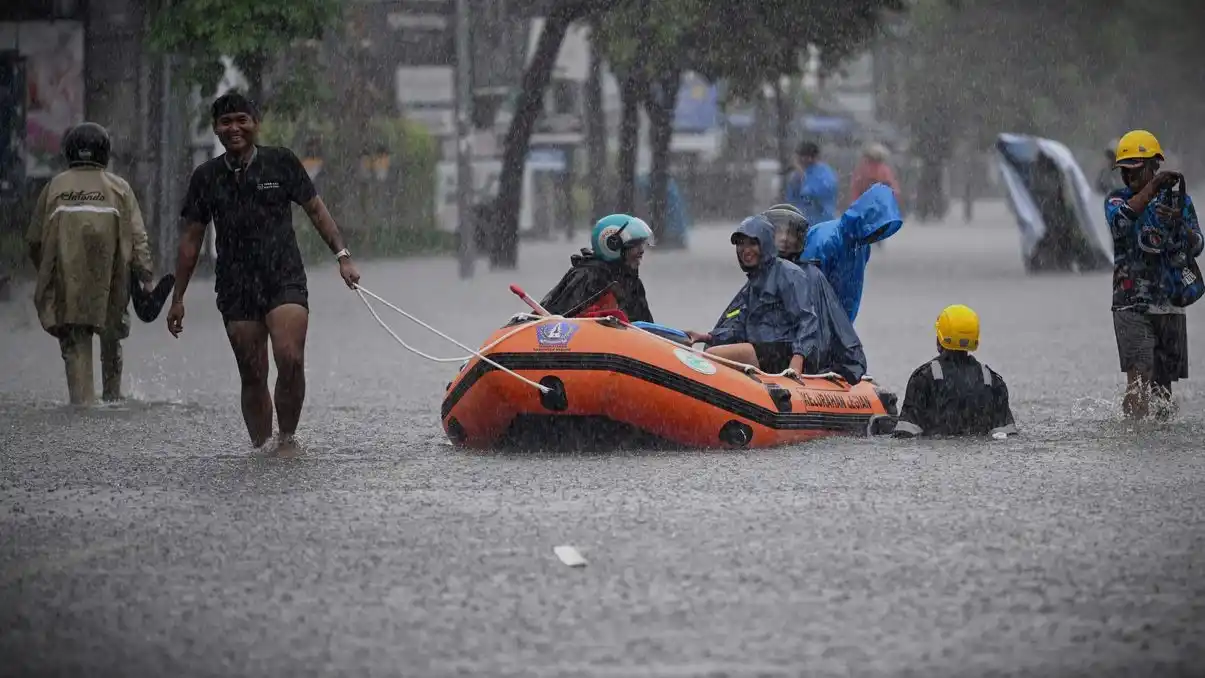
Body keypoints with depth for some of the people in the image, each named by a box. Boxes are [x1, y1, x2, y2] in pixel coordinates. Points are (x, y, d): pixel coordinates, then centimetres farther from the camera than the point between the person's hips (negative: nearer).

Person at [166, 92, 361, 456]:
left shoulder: (280, 162, 5)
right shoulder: (206, 177, 10)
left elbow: (316, 210, 10)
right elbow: (191, 238, 15)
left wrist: (342, 255, 0)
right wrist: (178, 298, 14)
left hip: (285, 280, -2)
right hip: (236, 289, 2)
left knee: (290, 359, -20)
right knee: (252, 376, 0)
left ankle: (287, 437, -4)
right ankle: (261, 447, 9)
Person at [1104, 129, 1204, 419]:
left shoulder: (1179, 201, 10)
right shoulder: (1117, 200, 6)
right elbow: (1120, 221, -19)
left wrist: (1178, 224, -19)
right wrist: (1152, 188, -26)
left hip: (1170, 305, 3)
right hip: (1131, 305, -3)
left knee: (1164, 383, 6)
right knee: (1139, 376, -18)